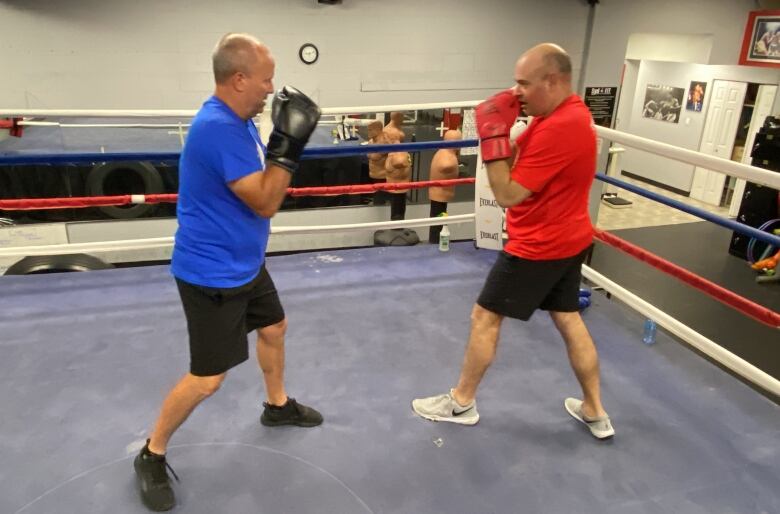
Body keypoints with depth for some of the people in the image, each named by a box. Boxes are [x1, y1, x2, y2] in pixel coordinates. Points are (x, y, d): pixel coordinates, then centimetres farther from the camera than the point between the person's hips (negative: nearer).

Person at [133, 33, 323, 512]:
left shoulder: (237, 121, 5)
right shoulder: (218, 128, -27)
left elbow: (260, 187, 11)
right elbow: (266, 203, -25)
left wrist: (287, 138, -1)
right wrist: (289, 144, -25)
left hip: (243, 263, 10)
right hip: (212, 274, -10)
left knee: (275, 328, 24)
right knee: (208, 378, -1)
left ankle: (278, 404, 47)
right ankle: (152, 454, 21)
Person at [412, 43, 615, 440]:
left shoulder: (559, 128, -26)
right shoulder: (566, 114, 7)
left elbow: (507, 195, -24)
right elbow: (519, 161, 8)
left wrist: (492, 134, -23)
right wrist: (502, 129, -8)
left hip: (539, 246, -10)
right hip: (567, 240, 10)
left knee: (484, 317, 3)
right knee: (569, 320, 17)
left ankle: (462, 403, 20)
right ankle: (595, 413, 29)